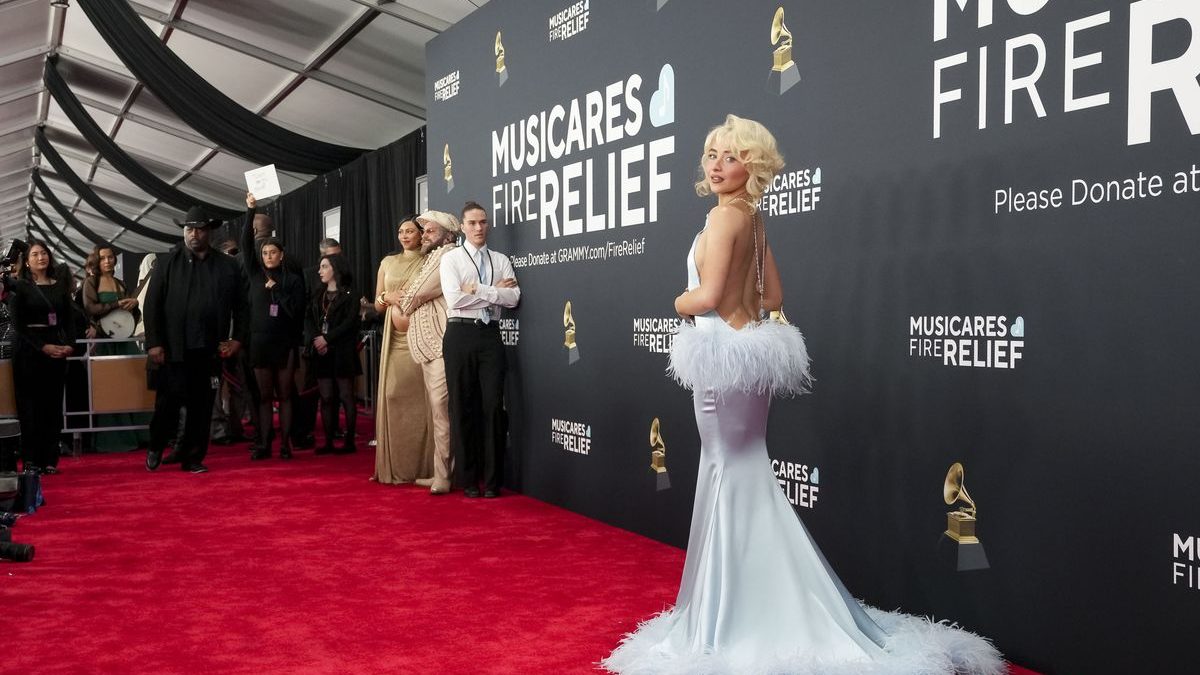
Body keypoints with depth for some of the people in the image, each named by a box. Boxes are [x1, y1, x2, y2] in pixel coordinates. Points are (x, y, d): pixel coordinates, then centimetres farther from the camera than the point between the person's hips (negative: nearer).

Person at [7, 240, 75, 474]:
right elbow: (18, 325, -5)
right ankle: (31, 461, 2)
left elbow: (70, 319, 10)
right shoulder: (20, 288, 2)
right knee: (30, 406, -1)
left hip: (57, 351, 3)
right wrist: (43, 347, -15)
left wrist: (70, 345, -7)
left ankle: (50, 460, 7)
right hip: (29, 352, -3)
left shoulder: (61, 286, 12)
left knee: (53, 406, 3)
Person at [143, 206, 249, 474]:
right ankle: (156, 447, 25)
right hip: (174, 349, -2)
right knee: (169, 401, 1)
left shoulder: (228, 266, 8)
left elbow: (241, 306, 11)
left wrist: (238, 339, 1)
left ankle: (192, 457, 18)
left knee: (202, 406, 7)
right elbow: (152, 304, 0)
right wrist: (154, 343, -7)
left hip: (210, 350, 2)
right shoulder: (168, 262, 4)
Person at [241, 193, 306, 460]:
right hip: (260, 341, 2)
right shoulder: (256, 275, 8)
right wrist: (250, 211, -7)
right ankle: (263, 444, 7)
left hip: (285, 343, -2)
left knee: (284, 395, 3)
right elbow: (246, 246, -1)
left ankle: (285, 444, 5)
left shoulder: (293, 280, 2)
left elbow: (296, 310, -6)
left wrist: (275, 289, -8)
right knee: (264, 395, 5)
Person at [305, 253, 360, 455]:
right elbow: (308, 321, 8)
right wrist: (314, 340, -9)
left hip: (342, 352, -5)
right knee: (326, 398, 5)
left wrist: (327, 338, -15)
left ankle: (349, 441, 1)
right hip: (321, 353, 5)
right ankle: (328, 442, 8)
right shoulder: (317, 296, 17)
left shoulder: (348, 295, 0)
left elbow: (350, 322, -10)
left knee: (346, 397, -2)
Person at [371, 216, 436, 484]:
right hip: (395, 337, 3)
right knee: (392, 395, -2)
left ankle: (421, 467, 2)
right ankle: (395, 465, 5)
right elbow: (377, 303, 18)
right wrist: (388, 297, -2)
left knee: (420, 397, -5)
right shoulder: (388, 262, 17)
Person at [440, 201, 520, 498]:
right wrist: (495, 290, -7)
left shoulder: (501, 260, 12)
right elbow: (454, 298, -12)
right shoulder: (451, 258, 4)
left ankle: (492, 480, 8)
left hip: (490, 335, 2)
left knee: (493, 406, -1)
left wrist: (477, 289, -11)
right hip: (460, 334, -2)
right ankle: (468, 479, 12)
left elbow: (513, 298, -3)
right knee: (462, 407, 2)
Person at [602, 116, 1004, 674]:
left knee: (730, 477, -2)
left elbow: (707, 297, -21)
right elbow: (772, 298, 17)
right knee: (740, 476, 15)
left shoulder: (725, 214, -13)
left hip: (724, 354, -9)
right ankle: (739, 607, 27)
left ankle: (737, 616, 8)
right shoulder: (753, 219, 13)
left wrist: (679, 302, -1)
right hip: (746, 350, 9)